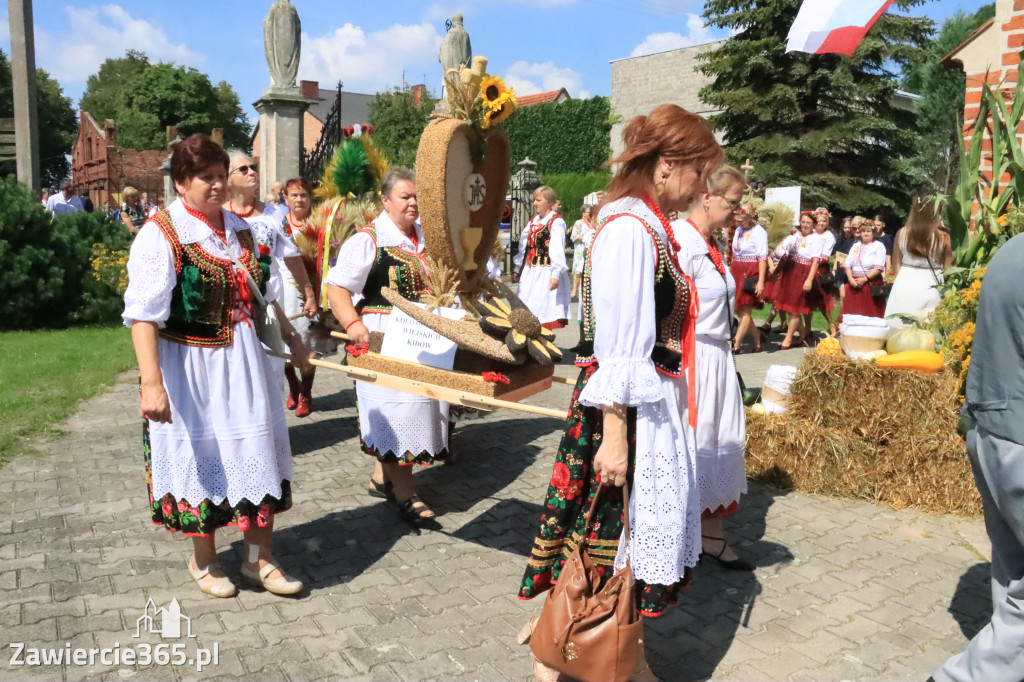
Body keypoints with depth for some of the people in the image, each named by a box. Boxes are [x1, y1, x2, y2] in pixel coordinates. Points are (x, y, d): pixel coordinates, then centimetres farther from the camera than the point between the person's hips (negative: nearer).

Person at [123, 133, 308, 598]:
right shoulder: (161, 235, -15)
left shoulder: (238, 228, 7)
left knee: (258, 451, 10)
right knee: (203, 456, 9)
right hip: (192, 369, -6)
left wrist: (292, 338, 21)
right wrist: (151, 382, -31)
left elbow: (264, 293, 18)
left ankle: (260, 558, 27)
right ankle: (204, 560, 32)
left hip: (244, 362, 6)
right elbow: (144, 314, -22)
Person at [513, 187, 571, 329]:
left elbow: (558, 249, -16)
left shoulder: (556, 222, -8)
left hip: (546, 272, -8)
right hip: (530, 271, 8)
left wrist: (555, 274, -23)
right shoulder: (533, 221, 16)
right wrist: (519, 269, 21)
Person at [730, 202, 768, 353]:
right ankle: (757, 339, 23)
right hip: (737, 272, 8)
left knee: (745, 311, -4)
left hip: (751, 273, -8)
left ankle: (736, 344, -2)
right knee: (739, 310, 9)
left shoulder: (759, 232, -10)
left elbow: (763, 258, -14)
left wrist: (761, 281, -19)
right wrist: (730, 273, 15)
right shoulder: (738, 230, 12)